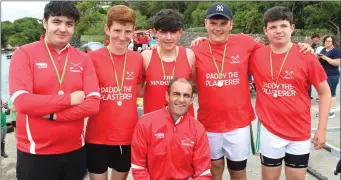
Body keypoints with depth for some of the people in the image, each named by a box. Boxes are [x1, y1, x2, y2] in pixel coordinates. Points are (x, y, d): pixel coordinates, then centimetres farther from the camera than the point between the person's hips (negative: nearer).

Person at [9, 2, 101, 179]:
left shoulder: (83, 59, 1)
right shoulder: (24, 54, -6)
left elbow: (93, 104, -8)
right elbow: (21, 101, -18)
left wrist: (52, 114, -17)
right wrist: (69, 99, -16)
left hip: (75, 150, 3)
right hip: (34, 153, -2)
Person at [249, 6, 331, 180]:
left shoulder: (306, 57, -8)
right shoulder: (256, 56, -5)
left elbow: (325, 93, -1)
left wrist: (322, 129, -3)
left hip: (299, 132, 0)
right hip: (269, 131, 1)